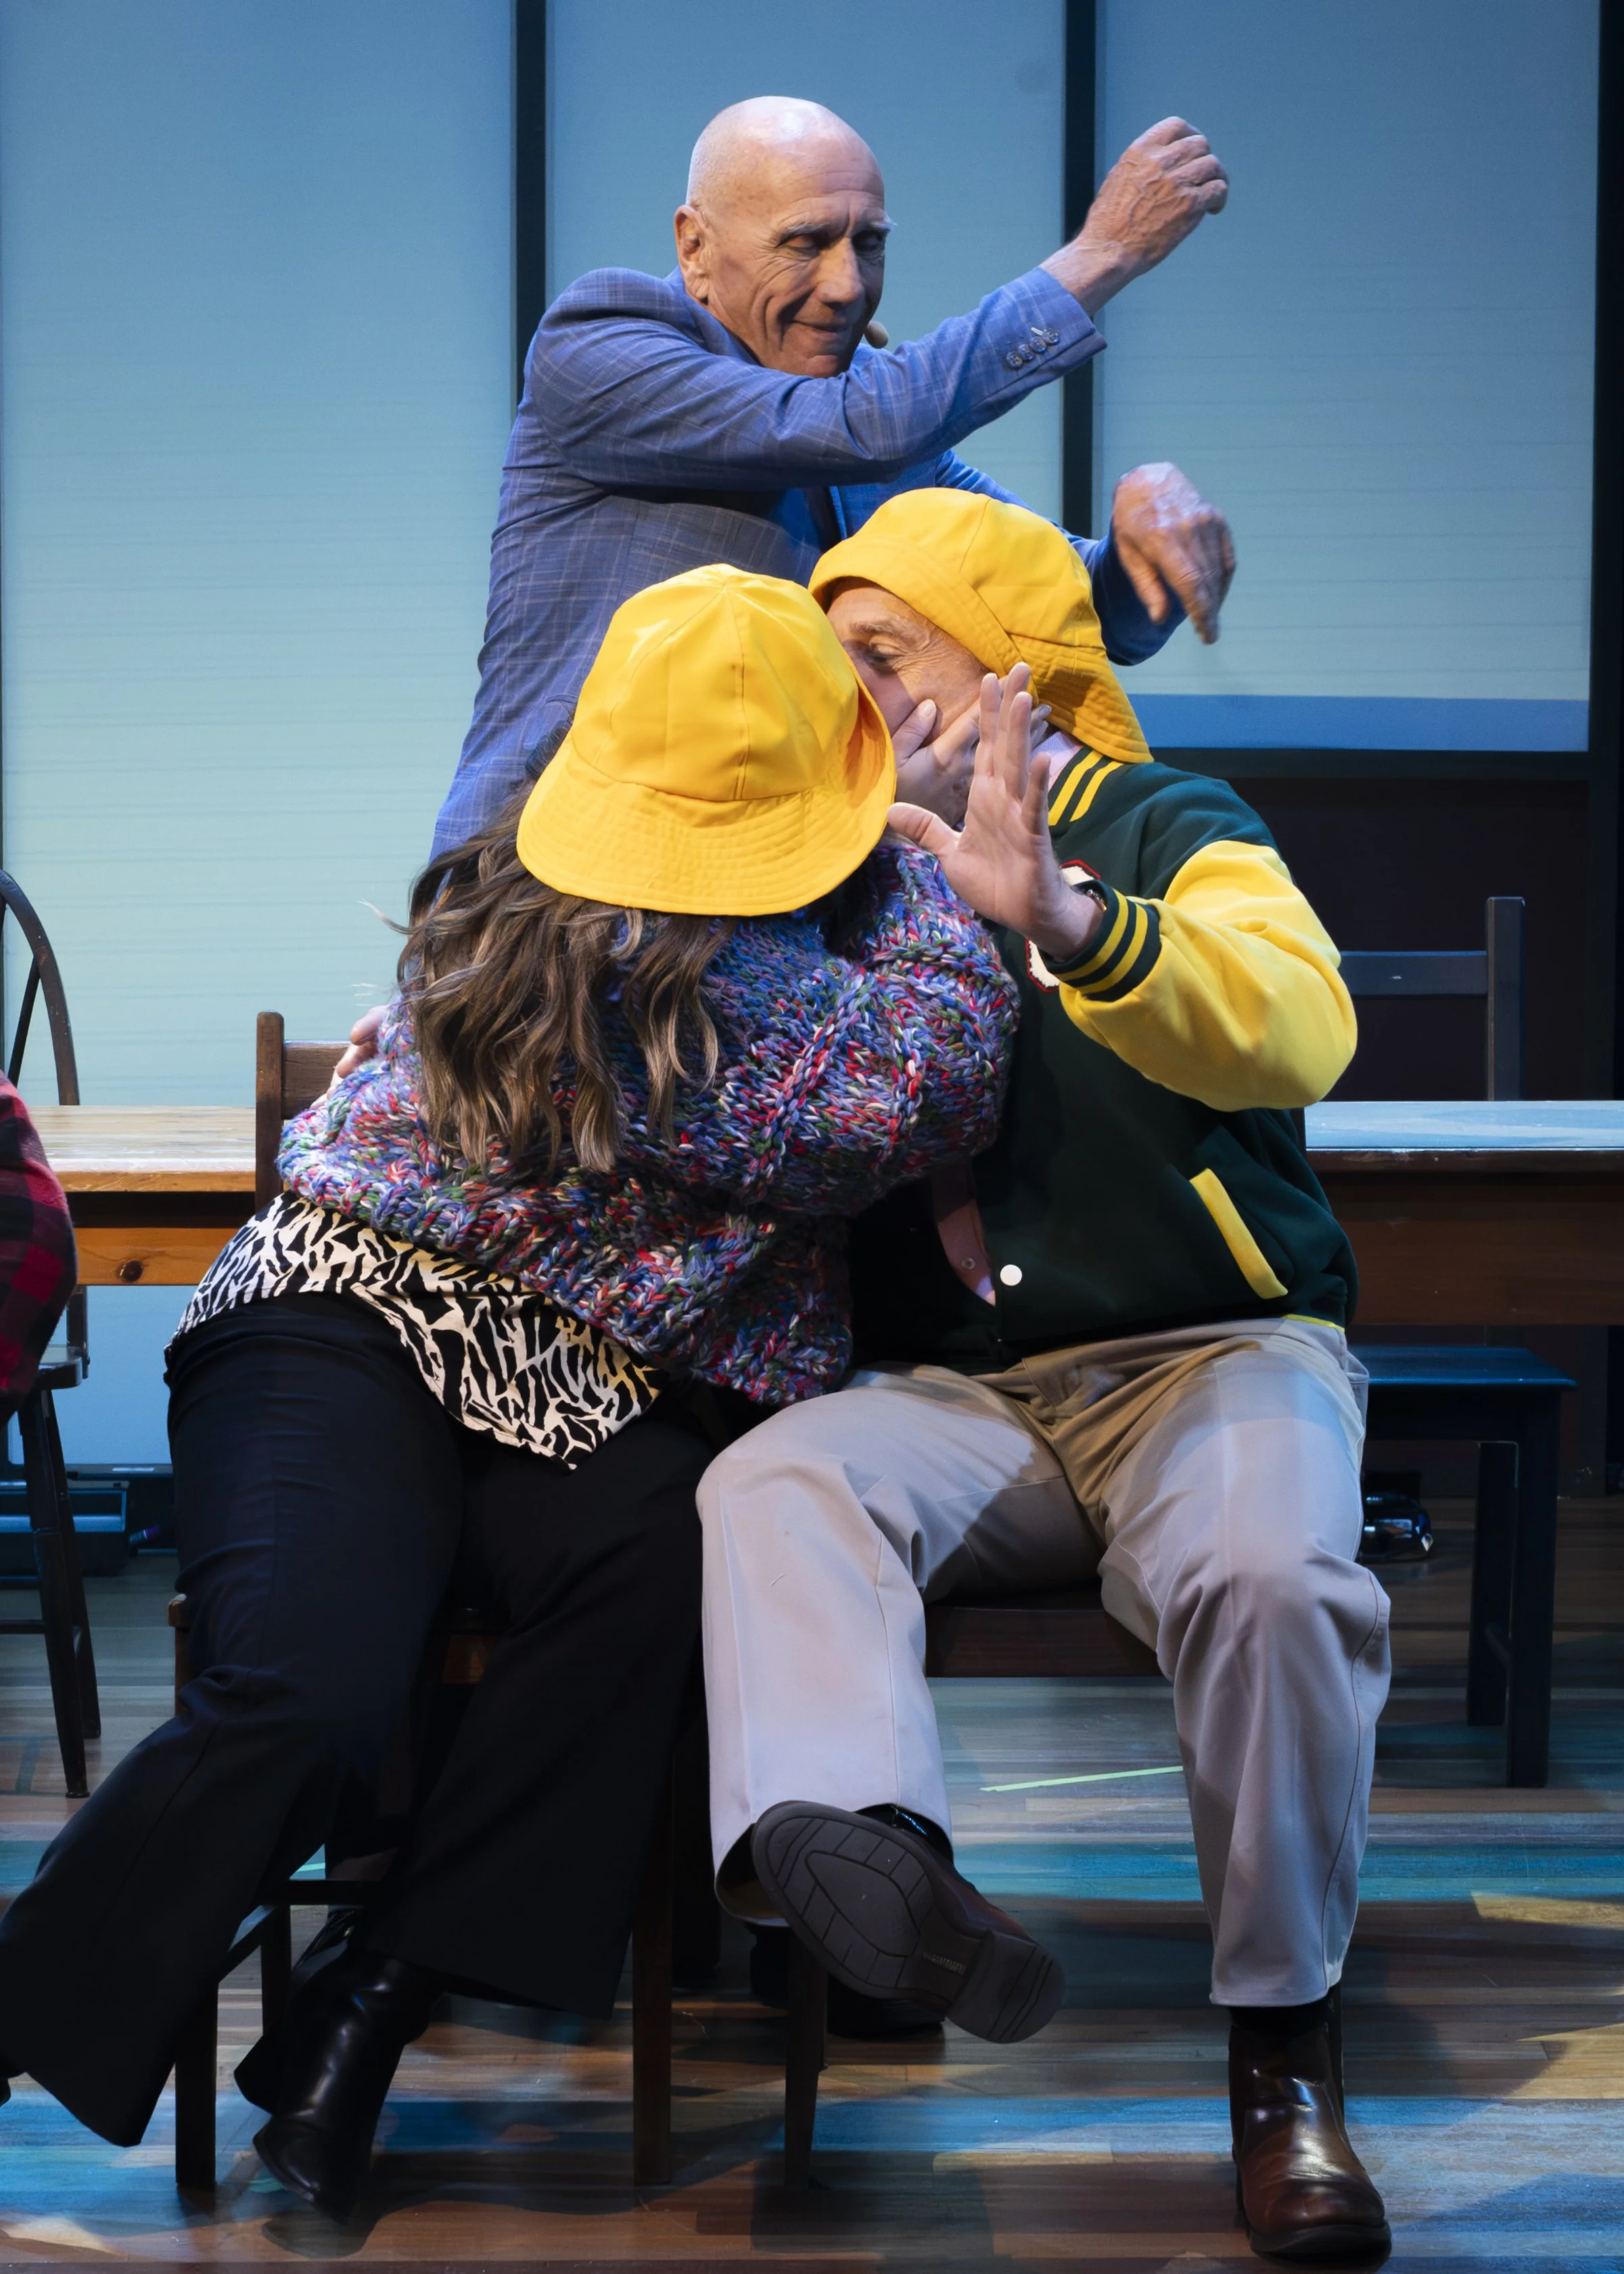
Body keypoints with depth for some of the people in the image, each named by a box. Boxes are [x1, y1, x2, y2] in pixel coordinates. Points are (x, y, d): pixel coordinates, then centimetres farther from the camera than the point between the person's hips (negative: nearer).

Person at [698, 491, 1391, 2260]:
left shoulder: (1169, 833, 3)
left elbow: (1297, 1031, -19)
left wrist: (1068, 926, -37)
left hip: (1209, 1357, -3)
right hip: (952, 1396, 3)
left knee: (1267, 1579, -35)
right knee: (771, 1485, -30)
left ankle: (1284, 2047, -17)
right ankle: (861, 1856, -57)